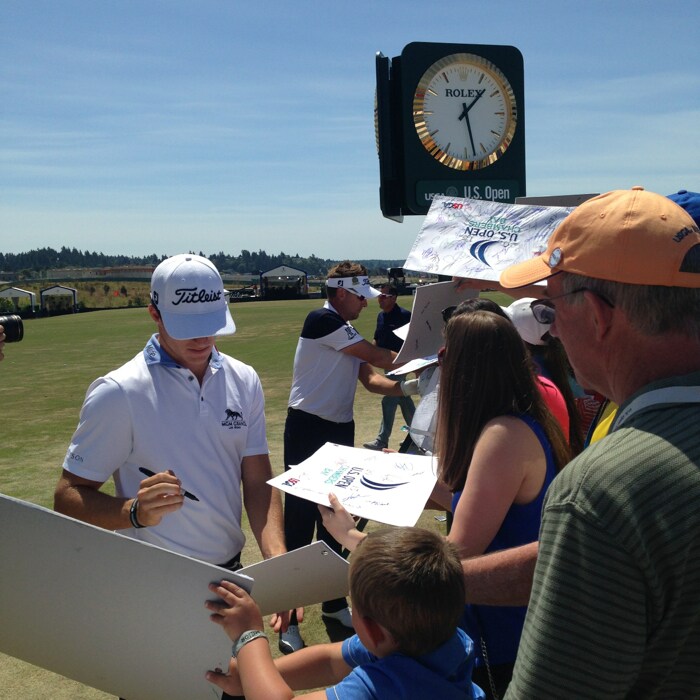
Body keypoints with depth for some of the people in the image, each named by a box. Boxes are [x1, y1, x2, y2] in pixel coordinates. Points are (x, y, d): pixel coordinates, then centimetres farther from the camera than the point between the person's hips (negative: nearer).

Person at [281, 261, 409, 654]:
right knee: (300, 520, -4)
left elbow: (370, 378, 2)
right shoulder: (322, 320, -12)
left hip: (341, 430, 9)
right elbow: (375, 357, -14)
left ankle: (333, 602, 30)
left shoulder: (348, 333, 14)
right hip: (308, 430, -9)